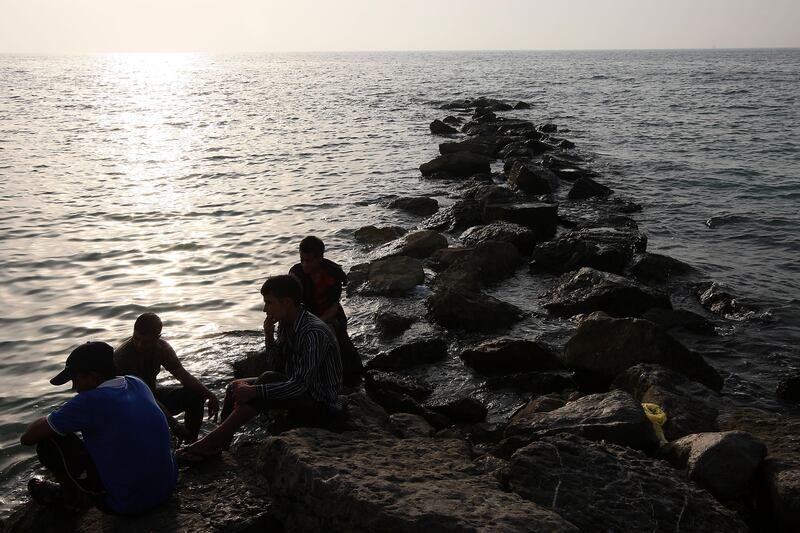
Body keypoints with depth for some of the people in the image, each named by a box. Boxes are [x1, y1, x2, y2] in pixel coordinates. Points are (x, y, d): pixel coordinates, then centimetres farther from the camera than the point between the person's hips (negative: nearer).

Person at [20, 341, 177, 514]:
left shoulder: (90, 402, -20)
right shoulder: (137, 384, 0)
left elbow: (27, 438, -10)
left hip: (128, 504, -7)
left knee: (49, 442, 0)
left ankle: (73, 498, 21)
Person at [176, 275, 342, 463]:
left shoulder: (314, 333, -26)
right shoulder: (285, 325, 2)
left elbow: (299, 385, -30)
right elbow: (277, 367, 7)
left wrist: (254, 391, -30)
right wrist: (269, 338, -9)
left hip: (320, 403, -9)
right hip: (298, 389, 9)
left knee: (267, 379, -29)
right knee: (235, 387, 2)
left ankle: (210, 443, -24)